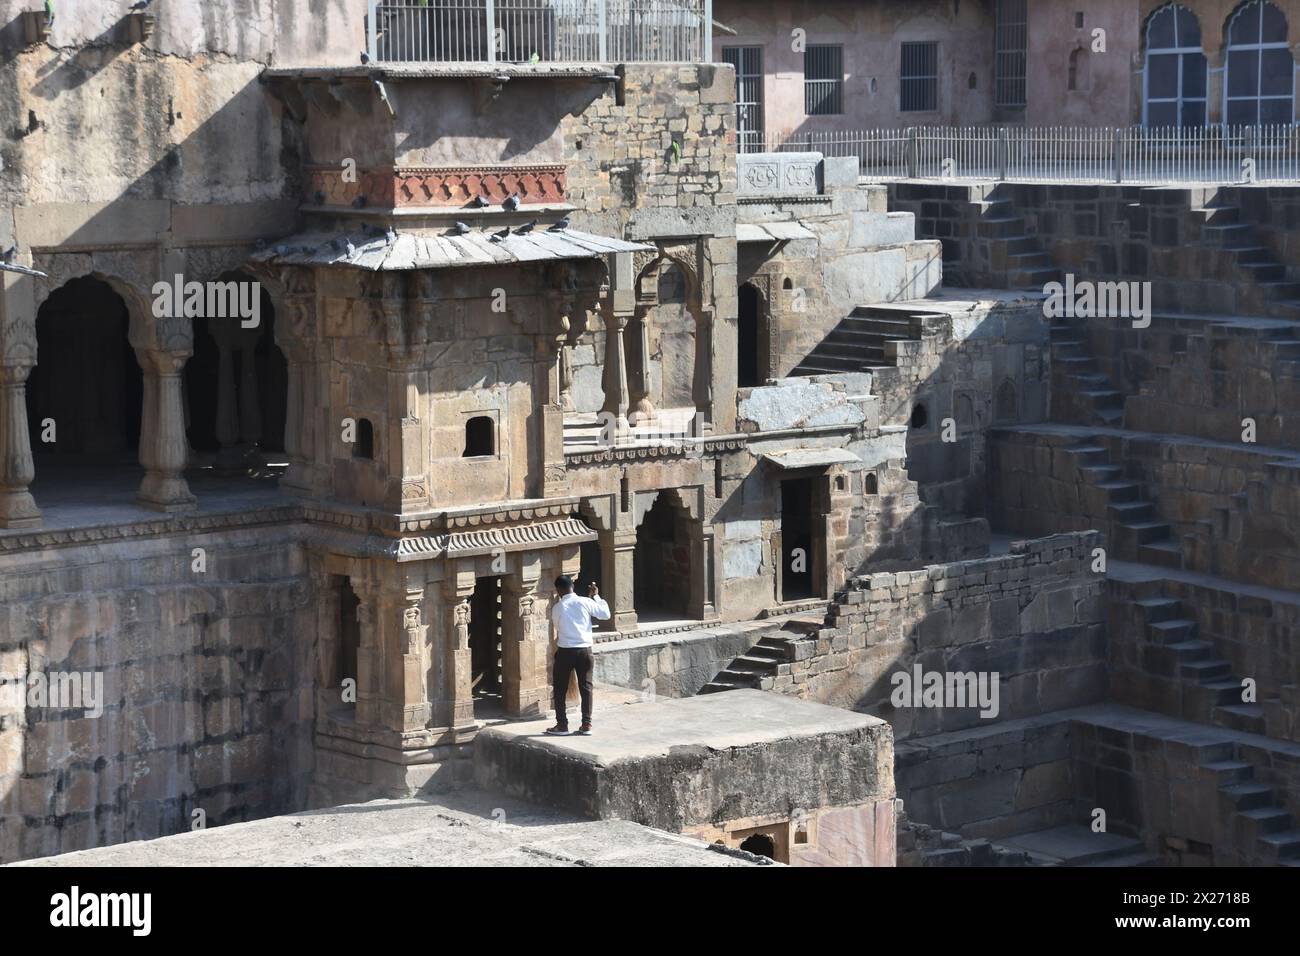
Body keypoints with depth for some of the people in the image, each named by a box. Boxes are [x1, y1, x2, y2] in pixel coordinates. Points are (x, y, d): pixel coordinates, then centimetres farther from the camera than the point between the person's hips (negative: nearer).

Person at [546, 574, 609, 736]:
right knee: (586, 687, 9)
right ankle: (586, 725, 9)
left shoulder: (557, 608, -4)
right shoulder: (585, 603, -4)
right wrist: (596, 596, 12)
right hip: (584, 650, 1)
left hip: (564, 651, -1)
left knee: (560, 689, 9)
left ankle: (562, 725, 9)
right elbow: (606, 614, 2)